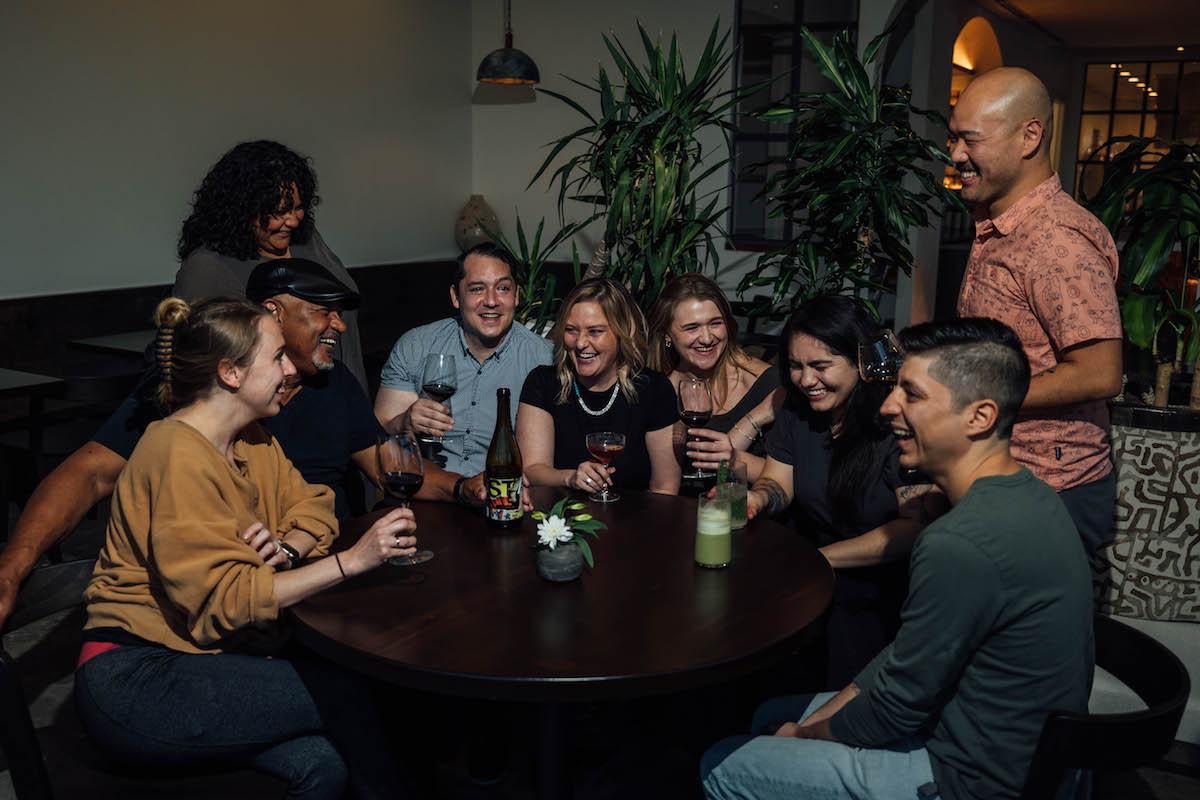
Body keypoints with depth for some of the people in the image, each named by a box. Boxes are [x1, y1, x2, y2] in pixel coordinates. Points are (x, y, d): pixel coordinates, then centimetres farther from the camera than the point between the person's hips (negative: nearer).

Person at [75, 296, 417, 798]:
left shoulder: (251, 440, 8)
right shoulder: (178, 454, -19)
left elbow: (313, 508, 10)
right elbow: (224, 599, -23)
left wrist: (283, 545, -13)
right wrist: (352, 560, -26)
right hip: (134, 679, -7)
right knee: (340, 696, -17)